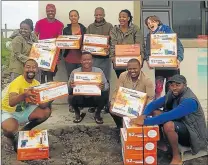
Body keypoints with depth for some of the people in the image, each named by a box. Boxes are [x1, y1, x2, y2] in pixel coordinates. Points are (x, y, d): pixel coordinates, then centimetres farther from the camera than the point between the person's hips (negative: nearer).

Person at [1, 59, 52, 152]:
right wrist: (24, 95, -62)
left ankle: (24, 131, 8)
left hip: (24, 110, 6)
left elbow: (43, 105, -14)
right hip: (8, 112, -6)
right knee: (10, 129, -37)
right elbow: (11, 102, -44)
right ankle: (14, 137, 4)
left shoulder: (37, 84, -8)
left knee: (46, 112, -12)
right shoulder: (17, 82, -27)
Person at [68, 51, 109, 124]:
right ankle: (77, 114, 6)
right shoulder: (75, 72, -8)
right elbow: (68, 89, -9)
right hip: (80, 99, 0)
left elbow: (107, 85, -9)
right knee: (72, 97, -31)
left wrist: (103, 87, -35)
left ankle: (97, 114, 4)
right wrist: (70, 86, -35)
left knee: (104, 95, -29)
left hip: (94, 98, 0)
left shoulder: (99, 71, -8)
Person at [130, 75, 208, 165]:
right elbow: (153, 104, -5)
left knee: (168, 125, -36)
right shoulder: (171, 94, -4)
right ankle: (161, 144, 10)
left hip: (193, 135, -8)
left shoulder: (189, 101, -29)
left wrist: (145, 121, -37)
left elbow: (169, 116, -39)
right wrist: (143, 115, -25)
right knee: (155, 112, -1)